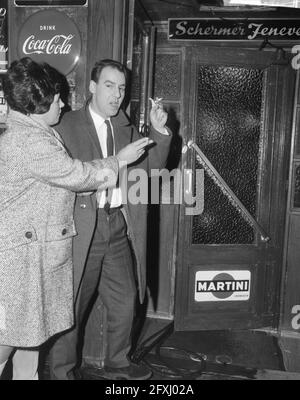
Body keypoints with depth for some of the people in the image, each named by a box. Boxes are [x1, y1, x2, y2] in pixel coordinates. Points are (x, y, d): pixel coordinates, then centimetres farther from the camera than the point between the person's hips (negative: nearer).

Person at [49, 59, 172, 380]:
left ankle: (117, 363, 39)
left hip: (120, 227, 6)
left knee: (125, 303, 17)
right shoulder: (66, 125, -6)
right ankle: (61, 371, 30)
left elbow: (151, 166, 8)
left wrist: (159, 131, -5)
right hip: (82, 230, -6)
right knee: (70, 307, 8)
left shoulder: (125, 127, 12)